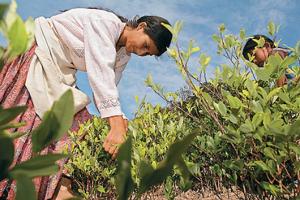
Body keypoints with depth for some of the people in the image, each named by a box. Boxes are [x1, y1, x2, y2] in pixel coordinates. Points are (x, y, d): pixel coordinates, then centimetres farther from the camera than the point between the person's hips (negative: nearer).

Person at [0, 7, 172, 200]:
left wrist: (122, 123, -20)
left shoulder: (123, 56, 1)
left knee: (74, 126, -6)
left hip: (61, 76, 7)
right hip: (36, 54, -7)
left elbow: (106, 92, -3)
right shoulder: (105, 21, -24)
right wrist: (116, 126, -43)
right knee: (24, 122, -16)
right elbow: (101, 74, -36)